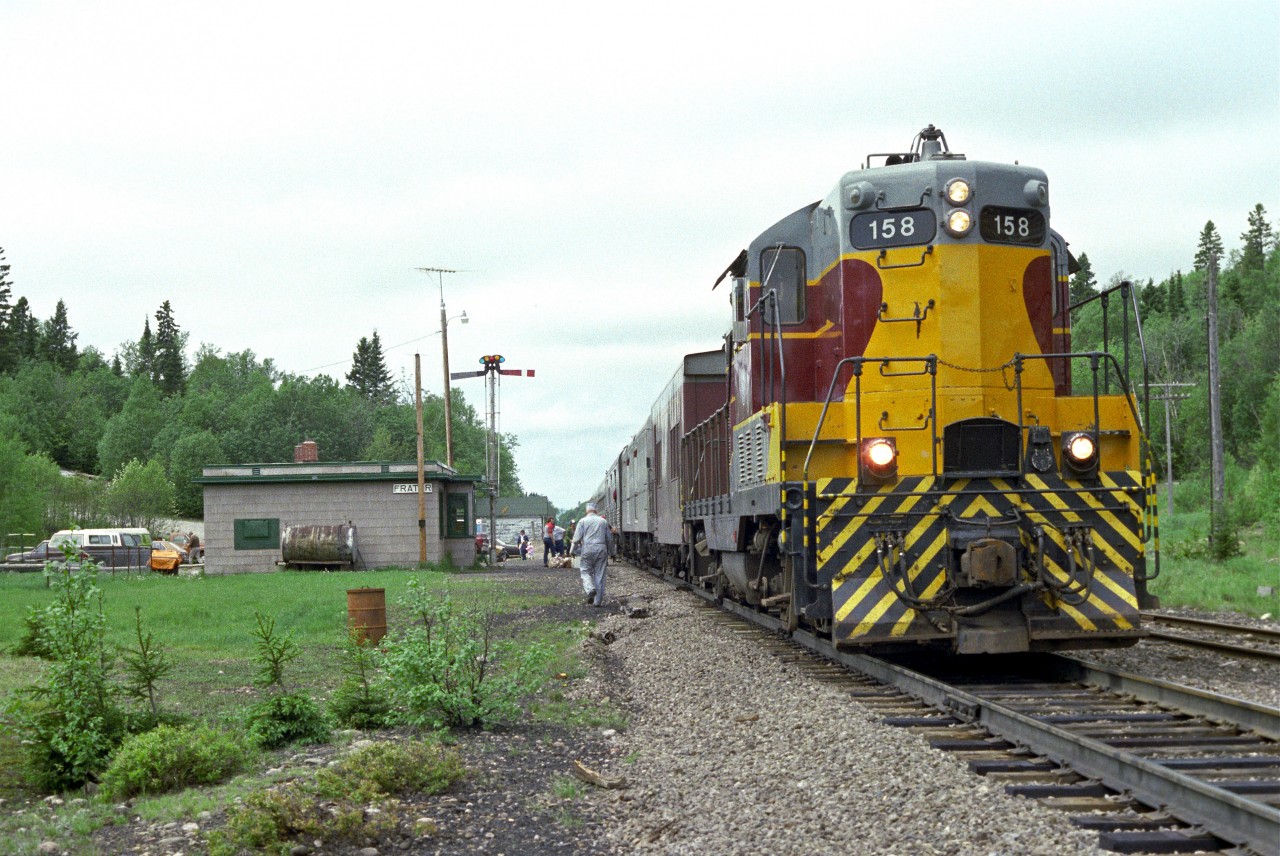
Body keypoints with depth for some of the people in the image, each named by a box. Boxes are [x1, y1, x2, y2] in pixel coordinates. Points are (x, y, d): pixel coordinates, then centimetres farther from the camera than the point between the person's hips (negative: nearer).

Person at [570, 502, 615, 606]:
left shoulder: (583, 521, 1)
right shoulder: (604, 521, 10)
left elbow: (577, 538, -3)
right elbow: (609, 538, 15)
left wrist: (572, 551, 6)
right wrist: (610, 552, 26)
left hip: (587, 550, -2)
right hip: (601, 550, 2)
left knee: (586, 572, 9)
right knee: (600, 575, 5)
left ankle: (590, 589, -20)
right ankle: (598, 601, 4)